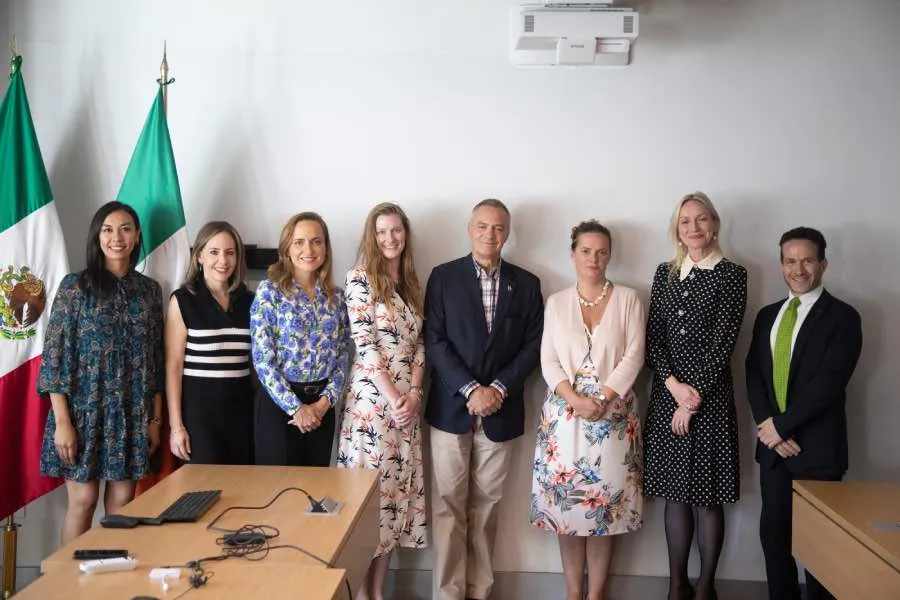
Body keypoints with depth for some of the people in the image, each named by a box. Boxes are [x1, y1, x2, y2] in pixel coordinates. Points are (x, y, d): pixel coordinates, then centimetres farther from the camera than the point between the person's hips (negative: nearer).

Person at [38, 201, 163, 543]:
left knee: (123, 501, 8)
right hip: (85, 410, -3)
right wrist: (62, 422, -12)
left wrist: (156, 419, 6)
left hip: (132, 415, 3)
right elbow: (55, 354, -6)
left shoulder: (149, 290, 7)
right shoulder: (75, 285, -3)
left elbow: (156, 359, 9)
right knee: (83, 500, 3)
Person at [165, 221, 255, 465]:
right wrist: (176, 425, -9)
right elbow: (173, 367, -5)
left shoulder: (249, 301, 6)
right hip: (198, 407, -4)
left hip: (241, 407, 4)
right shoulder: (183, 300, -4)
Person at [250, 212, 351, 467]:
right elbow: (262, 358, -11)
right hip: (278, 403, -4)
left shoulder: (336, 296, 6)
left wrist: (326, 401, -8)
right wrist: (295, 407, -13)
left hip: (321, 405, 4)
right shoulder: (269, 291, -6)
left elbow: (343, 354, 6)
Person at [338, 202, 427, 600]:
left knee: (396, 492, 9)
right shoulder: (360, 278, -5)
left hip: (407, 403, 6)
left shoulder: (411, 284, 14)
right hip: (372, 401, -6)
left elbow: (419, 345, 11)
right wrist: (394, 399, -14)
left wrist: (414, 394, -4)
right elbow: (365, 346, -11)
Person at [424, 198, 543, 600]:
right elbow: (434, 341, -6)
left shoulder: (526, 284, 6)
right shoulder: (444, 277, 0)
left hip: (500, 410, 1)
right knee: (449, 505, 3)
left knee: (486, 506, 9)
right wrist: (470, 389, -15)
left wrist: (499, 389, -10)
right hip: (451, 407, -1)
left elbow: (533, 345, 3)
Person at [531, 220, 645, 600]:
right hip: (564, 413, 1)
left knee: (607, 502, 2)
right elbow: (548, 360, 1)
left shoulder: (628, 299, 3)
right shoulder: (556, 302, 8)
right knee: (565, 500, 3)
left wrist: (601, 398, -15)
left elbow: (633, 356, -4)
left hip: (614, 415, -1)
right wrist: (576, 399, -14)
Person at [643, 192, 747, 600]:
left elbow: (722, 343, -7)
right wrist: (674, 385, -9)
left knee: (708, 496, 3)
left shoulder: (731, 274, -2)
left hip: (710, 395, -4)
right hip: (667, 394, 4)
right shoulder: (665, 273, 10)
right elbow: (652, 339, 5)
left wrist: (694, 397, -10)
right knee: (674, 493, 9)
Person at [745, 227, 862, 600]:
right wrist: (766, 425, -8)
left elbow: (829, 383, -15)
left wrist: (781, 425, -14)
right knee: (773, 531, 10)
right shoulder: (768, 315, 12)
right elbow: (754, 374, 6)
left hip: (818, 447, -5)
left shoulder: (843, 317, -6)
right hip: (774, 444, 5)